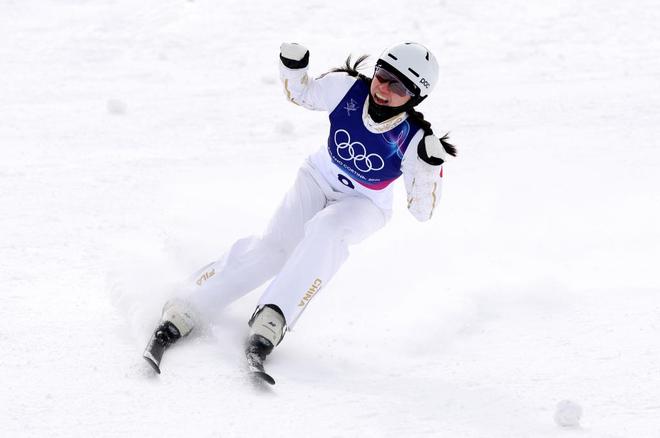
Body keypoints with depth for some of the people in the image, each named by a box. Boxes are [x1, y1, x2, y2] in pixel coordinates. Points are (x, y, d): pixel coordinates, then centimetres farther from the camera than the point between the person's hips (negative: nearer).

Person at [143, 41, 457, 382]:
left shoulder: (414, 140, -28)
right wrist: (292, 67, -22)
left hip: (364, 205, -2)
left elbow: (422, 211, -24)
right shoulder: (346, 88, -23)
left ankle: (271, 322, -41)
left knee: (324, 231, -35)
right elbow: (302, 94, -1)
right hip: (319, 179, 2)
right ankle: (180, 317, -13)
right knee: (274, 248, -18)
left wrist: (430, 166, -41)